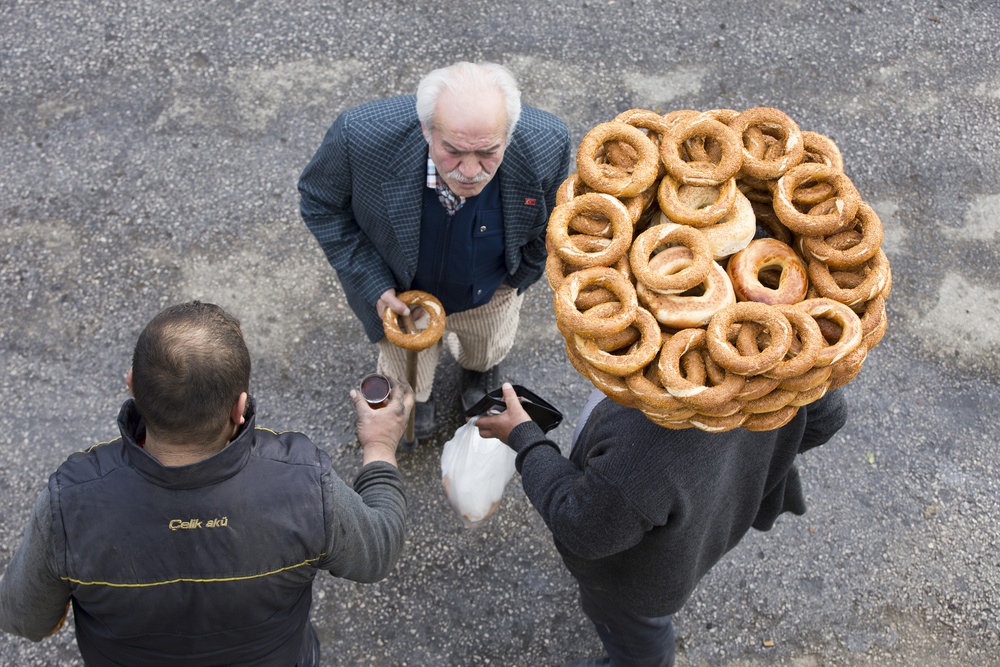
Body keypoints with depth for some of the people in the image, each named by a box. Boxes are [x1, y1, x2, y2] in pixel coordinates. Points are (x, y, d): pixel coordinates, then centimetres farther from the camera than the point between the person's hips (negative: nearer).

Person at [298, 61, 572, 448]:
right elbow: (320, 203, -19)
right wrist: (373, 284, -24)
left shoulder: (546, 145, -37)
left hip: (489, 295, 1)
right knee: (405, 378, 31)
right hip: (396, 292, -1)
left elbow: (551, 222, -12)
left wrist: (518, 276, 2)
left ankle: (480, 371, 75)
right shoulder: (362, 136, -42)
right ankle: (412, 396, 69)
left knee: (487, 353, 36)